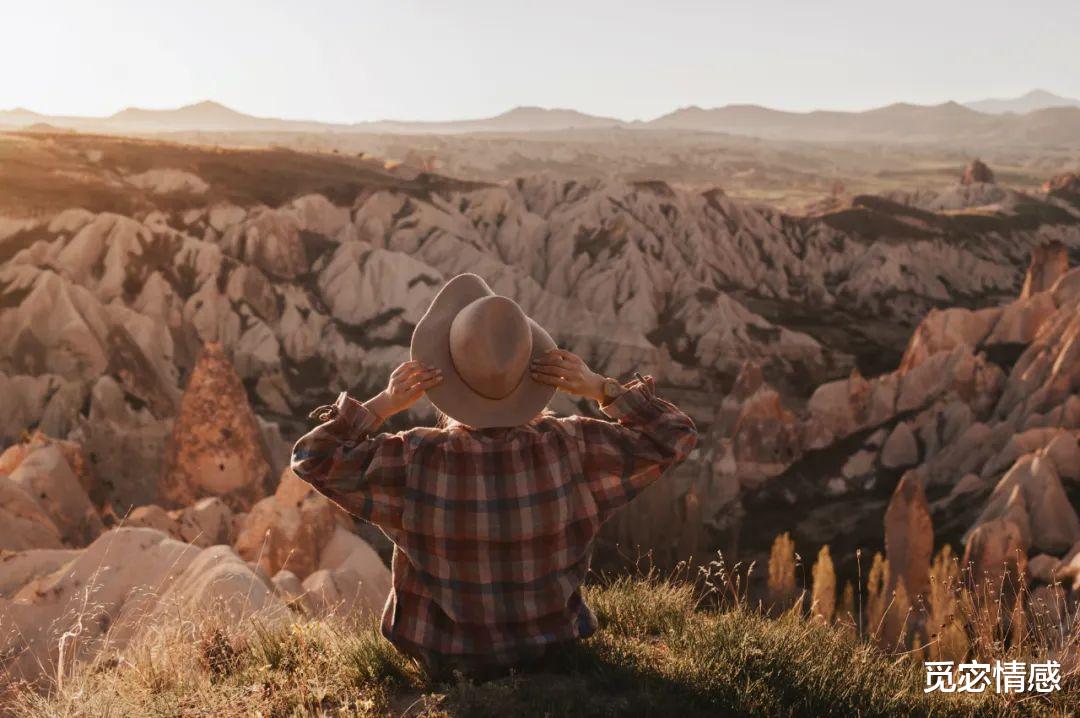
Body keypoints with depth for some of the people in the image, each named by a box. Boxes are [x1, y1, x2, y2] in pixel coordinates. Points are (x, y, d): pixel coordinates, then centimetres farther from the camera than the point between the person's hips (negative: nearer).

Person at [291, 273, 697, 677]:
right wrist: (601, 389, -22)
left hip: (447, 655, 0)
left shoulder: (418, 460, -30)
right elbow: (676, 437, -14)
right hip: (553, 642, 1)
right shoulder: (570, 448, -26)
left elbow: (312, 458, -20)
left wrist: (382, 405, -27)